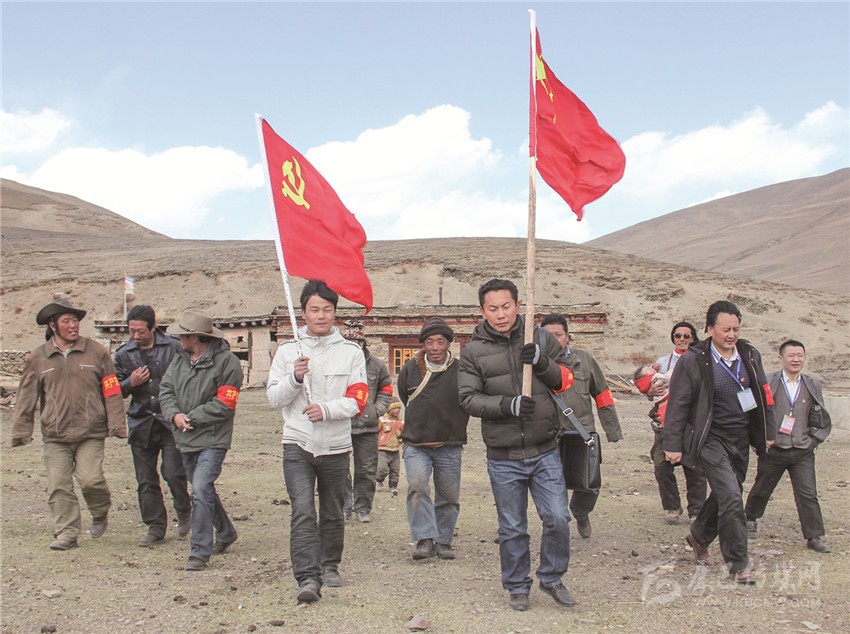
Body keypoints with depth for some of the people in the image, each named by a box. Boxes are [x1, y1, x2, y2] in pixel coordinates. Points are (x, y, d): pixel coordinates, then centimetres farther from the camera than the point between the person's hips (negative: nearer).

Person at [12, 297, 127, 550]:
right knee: (58, 486, 1)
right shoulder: (37, 358, 8)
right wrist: (21, 431, 10)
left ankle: (100, 513, 18)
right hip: (55, 436, 2)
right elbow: (27, 397, 13)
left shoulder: (96, 352, 3)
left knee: (90, 478, -11)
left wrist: (116, 425, -4)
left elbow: (112, 391, 2)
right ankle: (67, 534, 13)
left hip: (90, 433, -2)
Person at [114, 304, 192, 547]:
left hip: (171, 422, -4)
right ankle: (156, 527, 18)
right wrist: (131, 383, -7)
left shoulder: (174, 347, -3)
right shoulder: (123, 354, 8)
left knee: (173, 473, -9)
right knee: (145, 480, 6)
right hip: (141, 424, 4)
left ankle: (184, 512, 19)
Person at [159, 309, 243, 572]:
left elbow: (224, 405, -17)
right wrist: (175, 415, -12)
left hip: (212, 440, -8)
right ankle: (226, 533, 41)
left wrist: (191, 417, -16)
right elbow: (165, 390, 7)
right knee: (203, 490, 20)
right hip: (185, 439, 8)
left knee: (201, 491, -17)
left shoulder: (227, 361, -15)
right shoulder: (180, 358, 7)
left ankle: (199, 552, -9)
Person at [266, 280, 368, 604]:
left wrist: (327, 409, -20)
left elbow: (358, 400, -4)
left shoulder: (351, 351, 3)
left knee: (332, 513, 14)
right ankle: (307, 578, -14)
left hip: (336, 446, 1)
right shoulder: (288, 350, 6)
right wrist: (295, 377, -16)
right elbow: (274, 397, 3)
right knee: (303, 510, -14)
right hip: (298, 444, -1)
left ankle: (330, 567, 33)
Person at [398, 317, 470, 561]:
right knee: (417, 487, -20)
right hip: (416, 444, 0)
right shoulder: (410, 369, -1)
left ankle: (443, 541, 23)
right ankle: (424, 539, -15)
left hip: (450, 446, 0)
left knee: (449, 496, 7)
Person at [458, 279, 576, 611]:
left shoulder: (541, 338, 1)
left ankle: (552, 578, 25)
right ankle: (517, 587, 29)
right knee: (512, 529, 10)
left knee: (558, 519, 0)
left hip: (545, 452, 1)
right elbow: (468, 397, -7)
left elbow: (566, 379, 5)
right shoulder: (473, 351, -3)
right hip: (503, 457, -1)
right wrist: (507, 404, -22)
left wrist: (541, 361, -15)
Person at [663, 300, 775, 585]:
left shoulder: (750, 355, 5)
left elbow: (763, 395, 14)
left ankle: (699, 536, 40)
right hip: (711, 439, -6)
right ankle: (738, 563, 1)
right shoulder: (693, 360, -11)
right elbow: (677, 404, -9)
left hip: (741, 440, 6)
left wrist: (768, 432, 15)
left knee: (725, 495, 15)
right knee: (731, 497, -13)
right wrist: (673, 444, -10)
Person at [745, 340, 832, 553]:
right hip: (773, 450, -1)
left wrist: (813, 439, 0)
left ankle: (814, 536, 6)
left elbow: (821, 421, 12)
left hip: (803, 452, 2)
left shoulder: (813, 386, 4)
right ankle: (750, 519, 37)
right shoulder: (768, 383, -7)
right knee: (762, 489, 14)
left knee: (808, 495, -3)